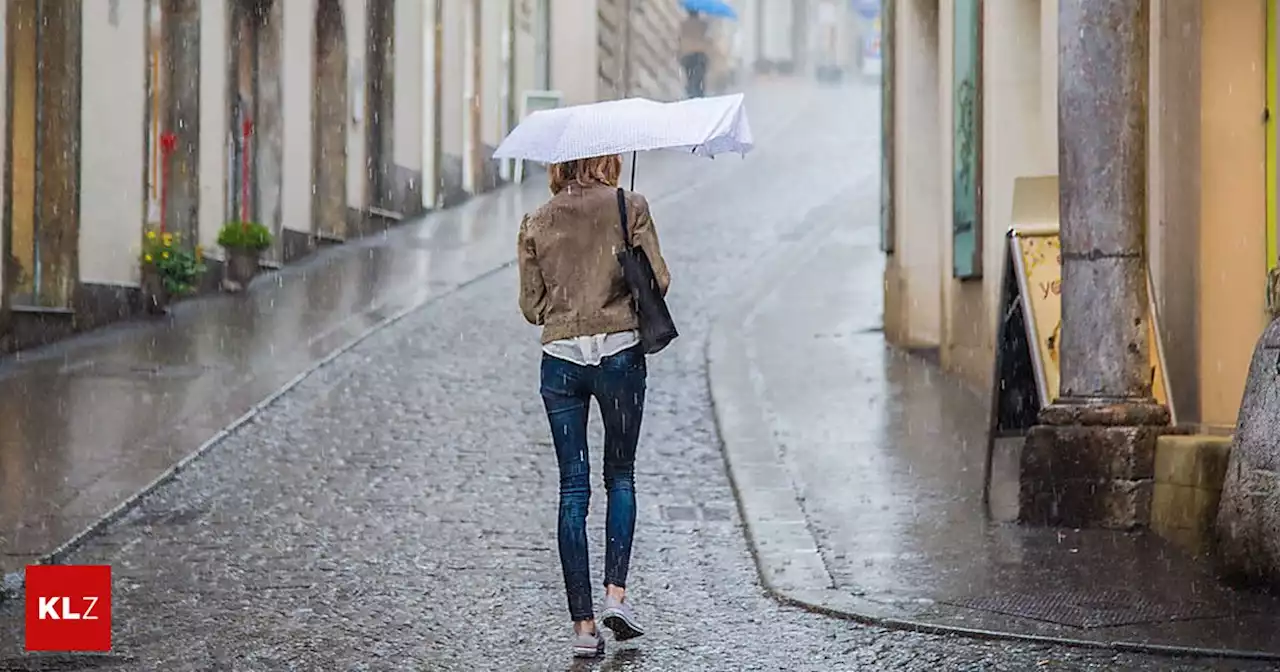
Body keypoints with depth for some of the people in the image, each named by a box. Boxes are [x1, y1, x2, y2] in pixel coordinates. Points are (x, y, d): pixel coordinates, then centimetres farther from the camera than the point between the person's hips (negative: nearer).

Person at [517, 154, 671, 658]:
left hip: (560, 359, 2)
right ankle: (616, 593, 2)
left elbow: (531, 306, 7)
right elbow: (658, 280, -5)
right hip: (620, 352, -1)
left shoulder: (535, 223, 6)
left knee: (572, 489, 4)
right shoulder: (629, 206, -1)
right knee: (620, 476, 16)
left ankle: (583, 625, 2)